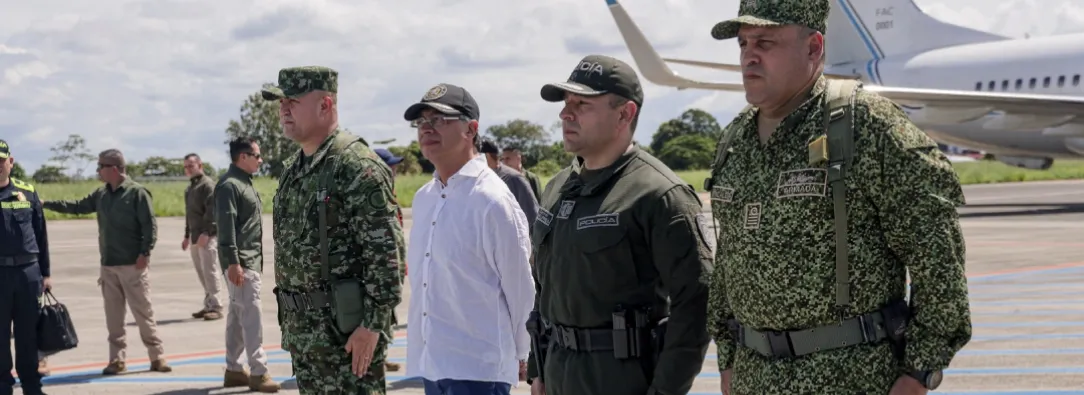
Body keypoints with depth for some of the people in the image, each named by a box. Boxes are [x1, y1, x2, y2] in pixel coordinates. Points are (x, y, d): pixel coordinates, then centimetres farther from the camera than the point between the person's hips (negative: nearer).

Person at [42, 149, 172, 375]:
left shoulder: (137, 193, -8)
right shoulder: (101, 194, 11)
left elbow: (150, 225, -11)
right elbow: (77, 206, 20)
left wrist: (145, 253, -18)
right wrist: (45, 204, 17)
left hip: (133, 264, -6)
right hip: (108, 265, 6)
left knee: (143, 312, -3)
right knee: (113, 315, 8)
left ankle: (157, 357, 4)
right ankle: (117, 359, 13)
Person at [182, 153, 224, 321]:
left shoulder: (207, 185, -8)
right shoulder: (189, 188, 20)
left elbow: (211, 211, -18)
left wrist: (205, 233, -24)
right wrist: (187, 236, 24)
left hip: (207, 236, -9)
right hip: (196, 237, 9)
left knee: (210, 271, -9)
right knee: (201, 272, 10)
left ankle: (216, 307, -7)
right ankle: (208, 305, 16)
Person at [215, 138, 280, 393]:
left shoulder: (245, 183, 17)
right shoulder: (229, 185, -13)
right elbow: (226, 226, -20)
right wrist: (232, 262, -24)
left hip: (252, 260, 10)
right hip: (240, 261, -10)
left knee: (239, 315, 12)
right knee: (252, 315, -10)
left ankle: (233, 370, 17)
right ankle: (258, 373, -8)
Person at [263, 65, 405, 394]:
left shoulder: (357, 166, -15)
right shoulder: (294, 169, 14)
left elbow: (387, 251, -19)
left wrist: (373, 324, -21)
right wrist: (290, 322, 19)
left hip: (345, 329, -9)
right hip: (303, 330, 9)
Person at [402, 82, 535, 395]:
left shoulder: (493, 201, -14)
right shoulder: (423, 198, 9)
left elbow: (519, 287, -8)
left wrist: (518, 354, 1)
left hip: (478, 369, -7)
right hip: (431, 363, 7)